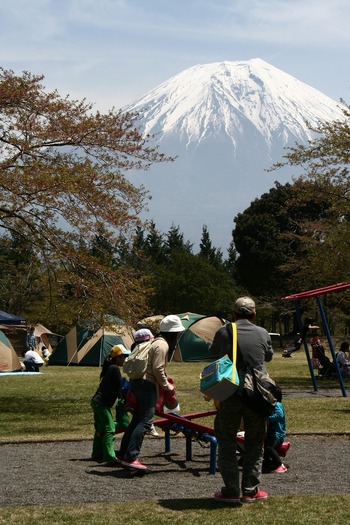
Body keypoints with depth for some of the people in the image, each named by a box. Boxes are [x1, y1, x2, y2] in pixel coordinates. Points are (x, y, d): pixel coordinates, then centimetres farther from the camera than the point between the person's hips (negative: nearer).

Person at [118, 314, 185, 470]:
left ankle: (123, 454, 17)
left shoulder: (158, 342, 21)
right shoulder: (162, 345, -12)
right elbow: (157, 369, -18)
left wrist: (165, 382, 21)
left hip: (139, 382, 11)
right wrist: (167, 386, -7)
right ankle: (131, 457, -17)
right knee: (145, 421, -13)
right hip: (147, 384, -11)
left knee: (137, 420, 14)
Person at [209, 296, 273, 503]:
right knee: (255, 443, 12)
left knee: (227, 442, 9)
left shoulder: (223, 332, -2)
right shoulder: (262, 333, 2)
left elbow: (213, 354, 14)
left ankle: (231, 490, 7)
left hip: (229, 395, -1)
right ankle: (250, 490, 12)